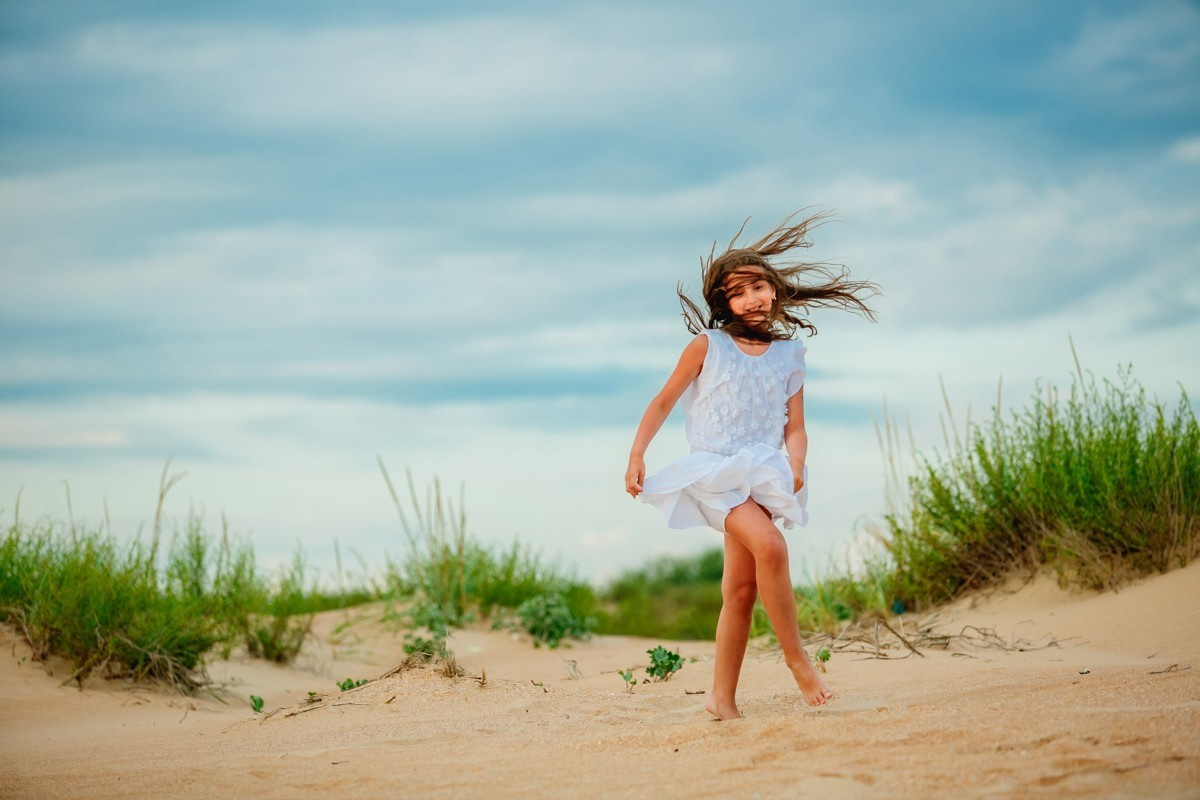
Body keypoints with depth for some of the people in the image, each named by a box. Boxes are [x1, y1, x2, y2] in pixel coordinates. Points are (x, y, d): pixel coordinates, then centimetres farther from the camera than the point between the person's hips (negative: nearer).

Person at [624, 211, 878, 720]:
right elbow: (664, 400, 7)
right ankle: (796, 657, -16)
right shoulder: (707, 345, 2)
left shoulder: (788, 356, 10)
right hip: (712, 469, -4)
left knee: (741, 588, 1)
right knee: (769, 546, -27)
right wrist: (637, 454, -2)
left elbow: (795, 428, 10)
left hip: (760, 472, 4)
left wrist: (796, 465, -10)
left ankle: (723, 697, 7)